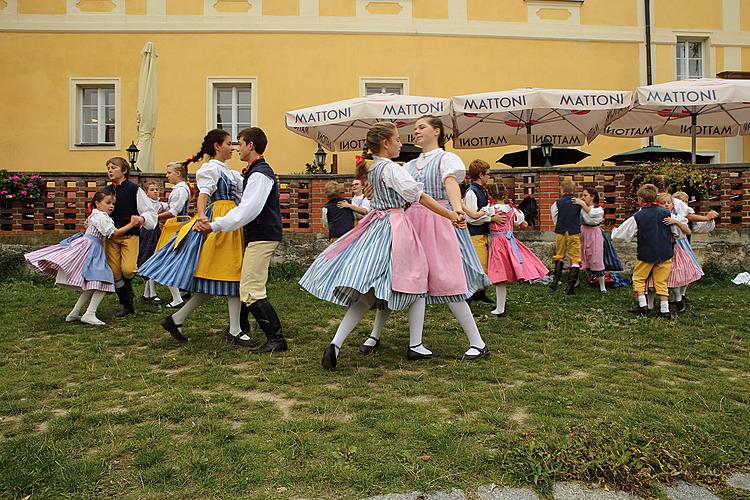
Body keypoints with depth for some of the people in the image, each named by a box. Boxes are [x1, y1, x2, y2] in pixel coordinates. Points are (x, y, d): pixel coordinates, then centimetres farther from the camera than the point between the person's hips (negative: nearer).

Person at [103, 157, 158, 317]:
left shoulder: (134, 189, -4)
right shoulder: (106, 191, 10)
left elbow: (150, 211, -4)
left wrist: (142, 218, -24)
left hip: (130, 235, -5)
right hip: (110, 236, 5)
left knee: (127, 269, -20)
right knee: (114, 272, 2)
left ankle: (127, 285, 19)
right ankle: (127, 305, 18)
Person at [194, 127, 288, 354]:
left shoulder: (259, 174, -15)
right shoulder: (253, 172, 19)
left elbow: (247, 211, -24)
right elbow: (245, 206, 22)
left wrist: (214, 226, -23)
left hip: (262, 237, -11)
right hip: (256, 236, 11)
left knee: (251, 291, -13)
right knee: (245, 284, 20)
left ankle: (276, 339, -10)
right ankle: (241, 328, 35)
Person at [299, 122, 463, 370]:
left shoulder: (372, 168, 13)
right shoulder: (392, 169, -12)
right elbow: (420, 196, -17)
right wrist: (451, 215, -16)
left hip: (374, 227, 8)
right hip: (394, 228, -8)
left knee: (366, 293, 6)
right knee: (416, 284, 9)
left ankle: (335, 344, -6)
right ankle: (415, 346, 15)